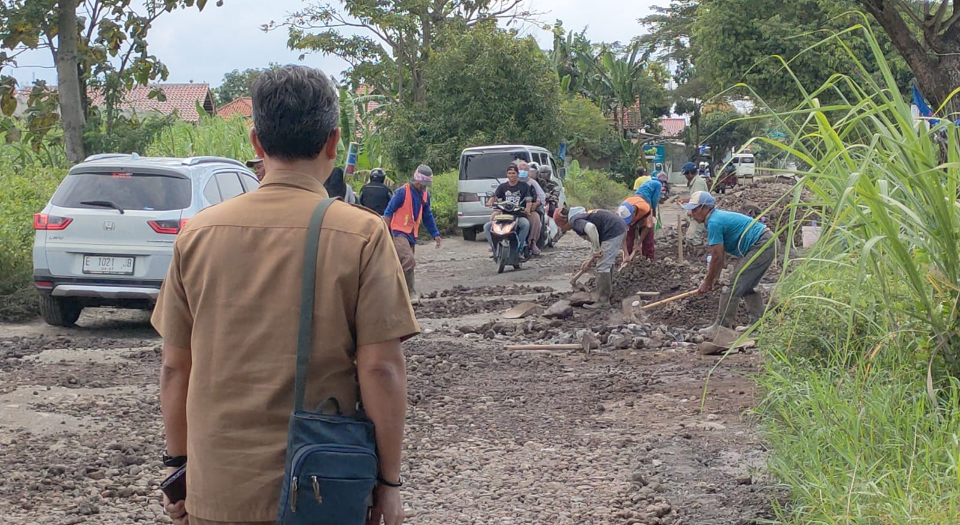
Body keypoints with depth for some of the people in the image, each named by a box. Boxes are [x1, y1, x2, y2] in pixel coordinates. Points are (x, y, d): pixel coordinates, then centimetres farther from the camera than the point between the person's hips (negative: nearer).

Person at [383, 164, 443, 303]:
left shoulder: (425, 194, 9)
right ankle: (412, 293, -16)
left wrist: (435, 234, 15)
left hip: (412, 234, 7)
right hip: (399, 232, -7)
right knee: (408, 261, -20)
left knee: (403, 266, 10)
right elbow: (389, 212, -10)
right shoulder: (402, 192, -12)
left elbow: (428, 216, 18)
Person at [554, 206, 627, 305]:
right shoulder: (580, 215, 21)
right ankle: (608, 291, 39)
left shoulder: (575, 220, -9)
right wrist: (591, 259, 28)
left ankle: (603, 302, 0)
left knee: (603, 266, -5)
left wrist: (596, 250, -24)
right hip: (620, 227, 10)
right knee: (608, 263, 25)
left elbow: (591, 227, -32)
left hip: (613, 231, -10)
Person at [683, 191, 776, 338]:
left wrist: (707, 282, -5)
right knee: (747, 286, 17)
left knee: (733, 286, -8)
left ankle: (722, 327, -5)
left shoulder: (714, 222, -15)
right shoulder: (719, 216, 16)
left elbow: (717, 257, -14)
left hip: (761, 246, -11)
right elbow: (719, 255, 18)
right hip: (769, 243, 11)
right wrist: (714, 279, 17)